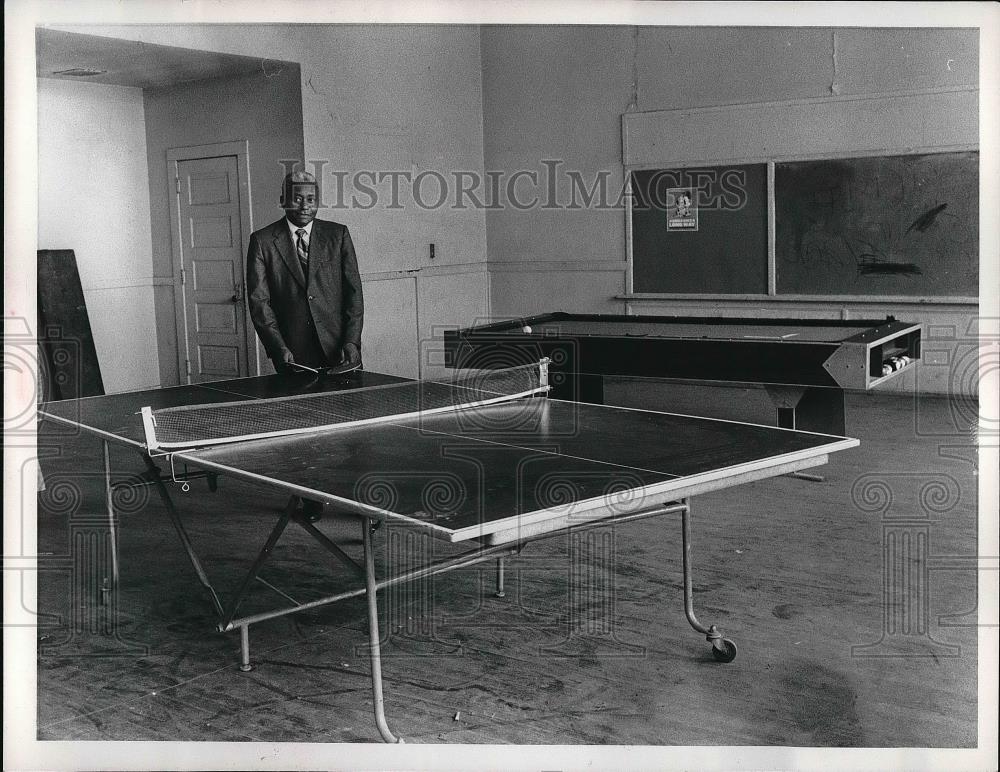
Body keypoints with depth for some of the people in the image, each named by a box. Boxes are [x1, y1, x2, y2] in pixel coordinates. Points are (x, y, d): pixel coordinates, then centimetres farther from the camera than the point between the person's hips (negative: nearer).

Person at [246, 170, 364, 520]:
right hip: (293, 353, 0)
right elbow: (258, 300, 0)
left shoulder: (338, 235, 9)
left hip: (337, 348, 1)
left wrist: (351, 340, -6)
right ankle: (312, 498, 14)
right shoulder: (263, 241, 5)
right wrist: (279, 347, -10)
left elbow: (353, 291, 5)